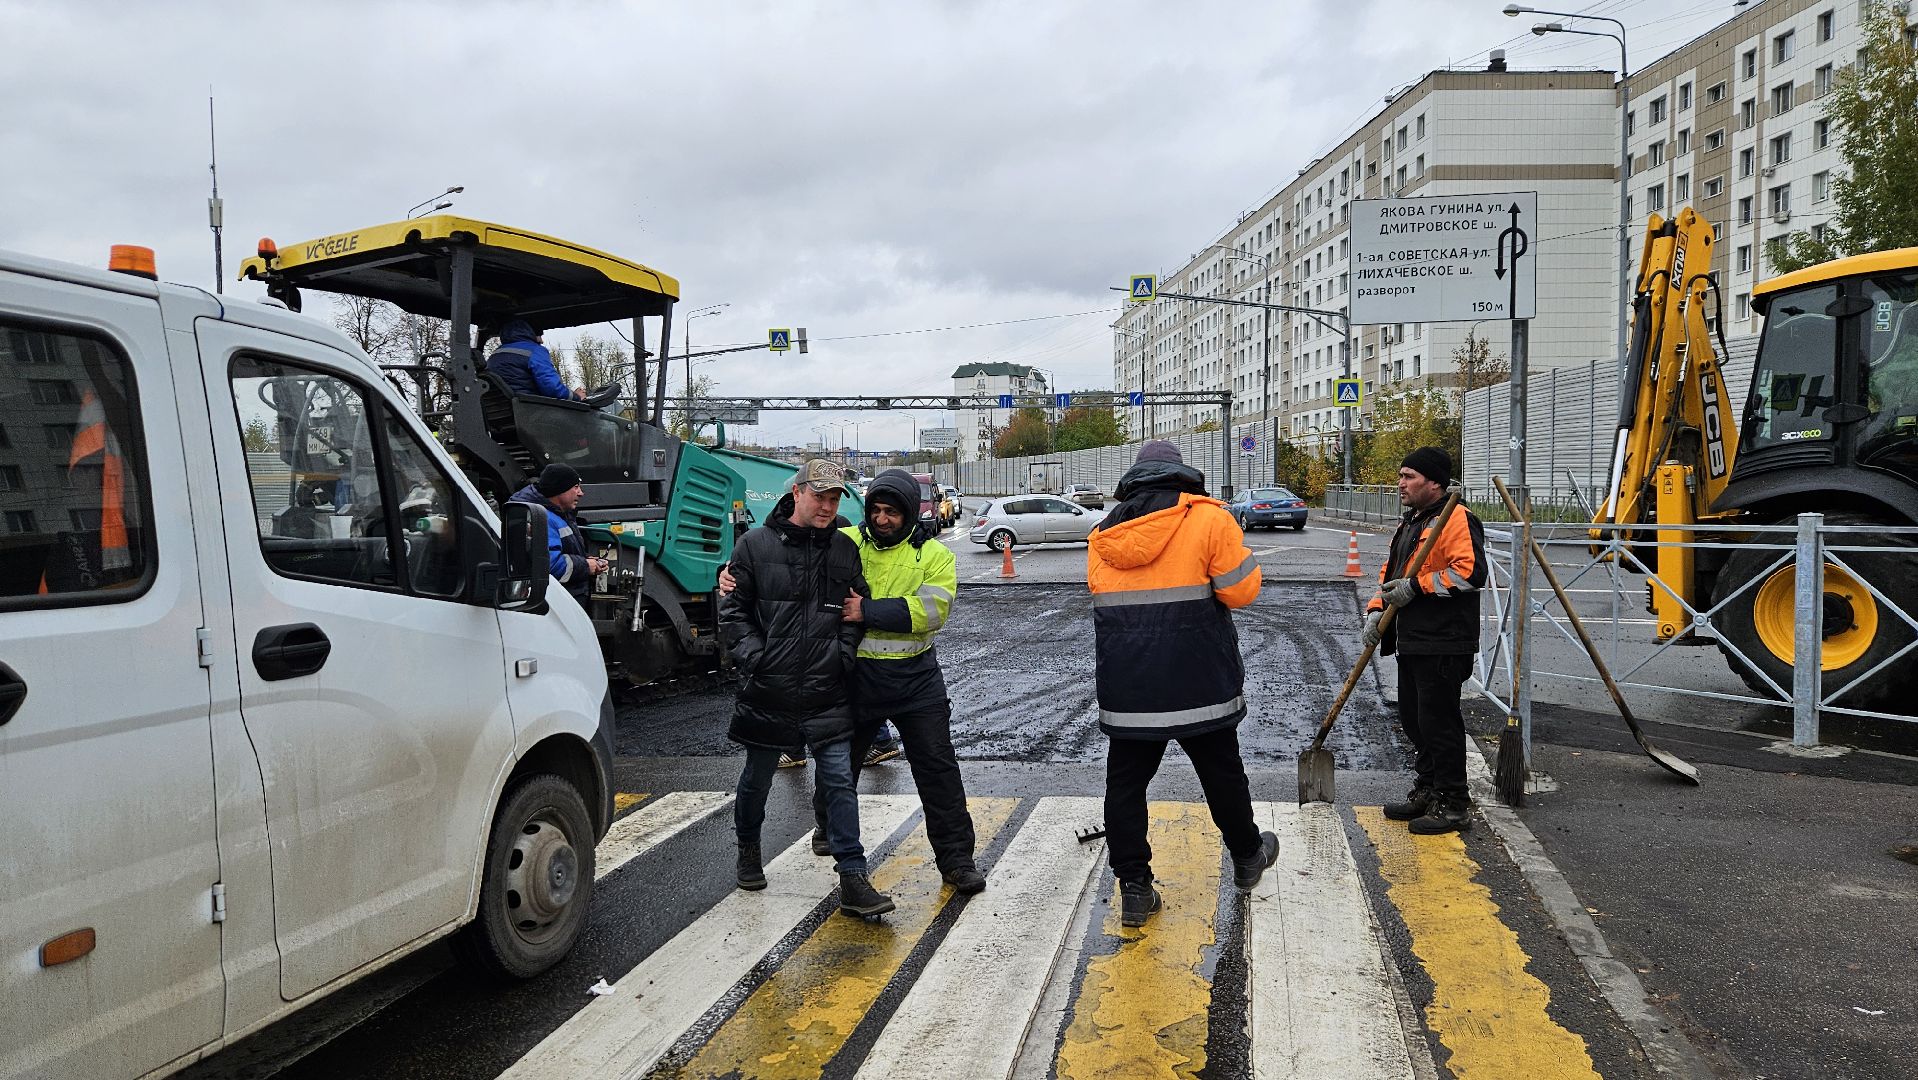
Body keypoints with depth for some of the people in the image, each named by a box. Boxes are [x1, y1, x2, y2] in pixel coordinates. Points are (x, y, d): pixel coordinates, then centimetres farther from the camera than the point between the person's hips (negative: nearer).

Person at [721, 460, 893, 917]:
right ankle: (748, 849, 42)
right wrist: (755, 659, -10)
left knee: (839, 781, 0)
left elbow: (857, 611, 14)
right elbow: (733, 611, 0)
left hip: (828, 694, 1)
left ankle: (853, 880, 4)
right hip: (767, 692, -1)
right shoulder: (756, 544, -2)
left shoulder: (845, 549, 6)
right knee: (757, 777, 16)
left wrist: (843, 653, 0)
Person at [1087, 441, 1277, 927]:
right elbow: (1240, 591, -7)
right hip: (1199, 682, -2)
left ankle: (1134, 887, 10)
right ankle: (1247, 858, 36)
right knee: (1222, 772, 16)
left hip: (1125, 684, 3)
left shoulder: (1104, 534, 9)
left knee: (1125, 782, 9)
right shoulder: (1207, 518, -5)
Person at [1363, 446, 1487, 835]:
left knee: (1439, 722, -4)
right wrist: (1377, 610, 10)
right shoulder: (1409, 523, 19)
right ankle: (1426, 790, 30)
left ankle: (1453, 804, 7)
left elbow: (1470, 572, -24)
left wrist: (1416, 586, -20)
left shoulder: (1456, 519, -13)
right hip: (1411, 641, 10)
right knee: (1414, 719, 16)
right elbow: (1391, 572, 25)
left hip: (1443, 645, -10)